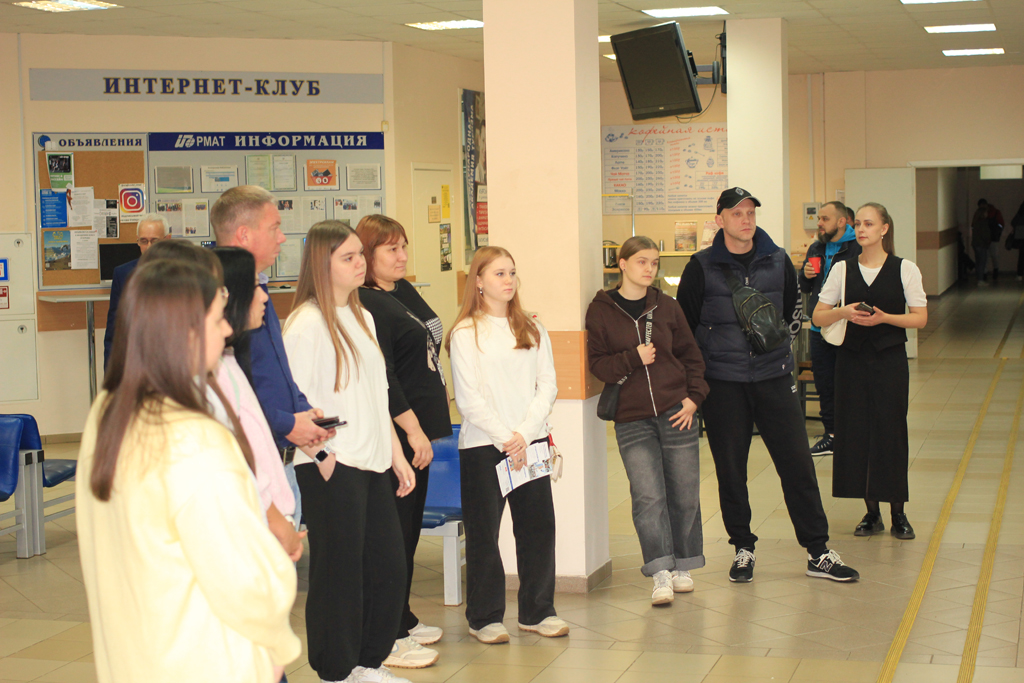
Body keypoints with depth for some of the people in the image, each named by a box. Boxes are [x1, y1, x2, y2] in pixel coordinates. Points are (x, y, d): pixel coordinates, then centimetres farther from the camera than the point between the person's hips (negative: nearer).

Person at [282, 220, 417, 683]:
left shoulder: (363, 319, 15)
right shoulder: (305, 324, -11)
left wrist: (396, 455, 17)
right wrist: (323, 457, -17)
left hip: (373, 466, 8)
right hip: (330, 470, -8)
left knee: (389, 565, 11)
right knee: (338, 573, 0)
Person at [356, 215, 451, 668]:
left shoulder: (404, 292, 14)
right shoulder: (367, 305, -15)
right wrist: (413, 428, -19)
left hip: (417, 428, 10)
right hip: (395, 433, -10)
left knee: (409, 529, 16)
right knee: (395, 531, -5)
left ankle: (403, 620, 27)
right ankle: (390, 638, 1)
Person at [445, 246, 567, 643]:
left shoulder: (533, 330, 11)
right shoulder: (465, 334, -2)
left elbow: (547, 385, 5)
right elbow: (469, 399, -7)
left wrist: (525, 434, -8)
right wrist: (504, 438, -12)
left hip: (531, 443, 4)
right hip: (482, 446, -4)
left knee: (538, 525, 6)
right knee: (483, 532, 1)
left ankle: (538, 611, 19)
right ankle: (484, 618, 11)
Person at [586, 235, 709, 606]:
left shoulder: (666, 306, 8)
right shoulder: (601, 311, 2)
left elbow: (691, 355, 13)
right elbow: (598, 364, 1)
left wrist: (694, 397, 1)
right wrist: (633, 358, -14)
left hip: (676, 413, 2)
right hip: (632, 419, -2)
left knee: (684, 493, 6)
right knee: (648, 495, -12)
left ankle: (682, 567, 21)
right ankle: (660, 574, -9)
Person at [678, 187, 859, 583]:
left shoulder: (778, 262, 5)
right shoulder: (701, 268, -3)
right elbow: (684, 325, 3)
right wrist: (696, 374, 2)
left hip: (774, 377, 2)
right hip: (722, 384, -2)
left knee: (797, 463, 0)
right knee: (730, 470, 5)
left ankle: (817, 552, 9)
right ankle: (743, 549, 20)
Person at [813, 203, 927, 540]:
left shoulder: (904, 269, 0)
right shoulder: (842, 269, 5)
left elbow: (920, 318, -3)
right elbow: (818, 316, 4)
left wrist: (885, 318, -17)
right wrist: (844, 313, -15)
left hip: (890, 359, -2)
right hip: (852, 358, 2)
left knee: (890, 430, -2)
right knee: (856, 432, 2)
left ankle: (898, 513, 10)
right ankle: (871, 513, 14)